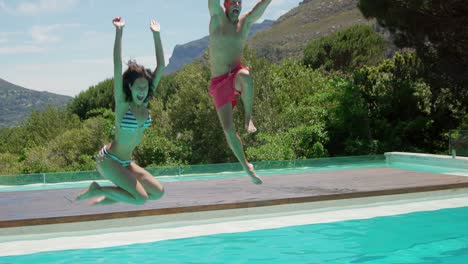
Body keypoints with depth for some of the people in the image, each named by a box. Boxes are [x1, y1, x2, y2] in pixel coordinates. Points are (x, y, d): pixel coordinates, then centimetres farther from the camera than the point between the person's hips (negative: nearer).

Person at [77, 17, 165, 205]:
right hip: (108, 160, -8)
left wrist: (156, 35, -6)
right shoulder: (122, 102, -15)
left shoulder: (144, 103, -1)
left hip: (126, 163, 8)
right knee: (141, 198, -19)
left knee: (158, 192, 7)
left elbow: (160, 67, -3)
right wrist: (119, 32, -32)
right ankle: (98, 190, 1)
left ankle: (104, 200, 15)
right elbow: (117, 67, -27)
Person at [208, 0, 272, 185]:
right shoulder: (217, 17, 3)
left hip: (236, 74, 0)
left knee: (245, 76, -39)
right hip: (219, 82, 0)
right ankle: (246, 166, 7)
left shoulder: (246, 22, 8)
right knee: (228, 128, -8)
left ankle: (248, 118, -19)